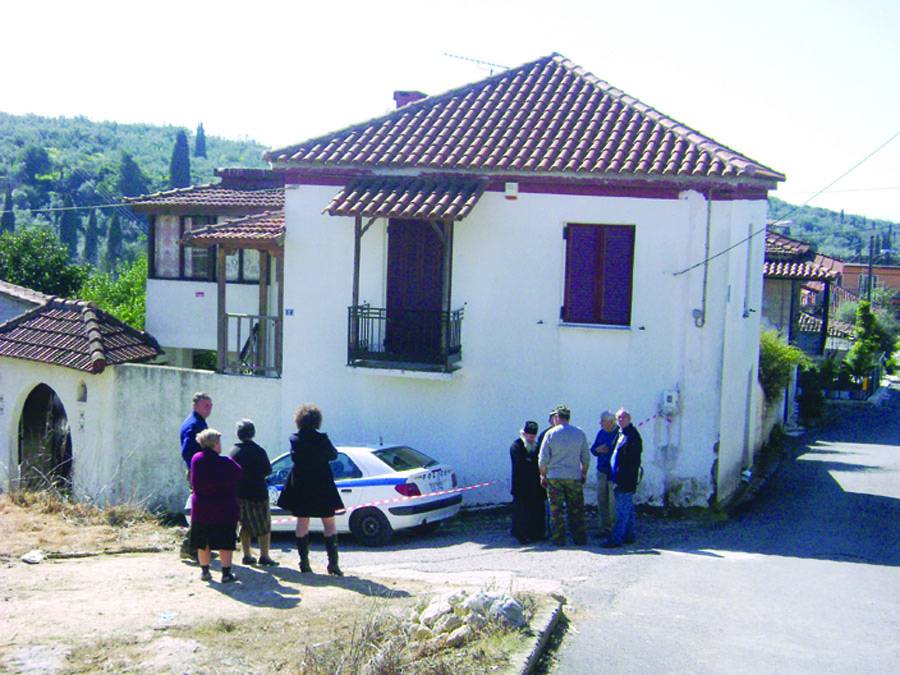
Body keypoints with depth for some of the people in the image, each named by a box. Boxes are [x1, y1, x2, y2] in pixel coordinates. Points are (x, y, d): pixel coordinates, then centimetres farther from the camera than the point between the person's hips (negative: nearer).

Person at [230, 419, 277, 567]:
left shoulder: (234, 451, 0)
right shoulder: (258, 451, -14)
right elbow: (268, 470, -6)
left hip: (239, 493, 5)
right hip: (257, 493, -5)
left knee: (245, 525, 15)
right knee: (264, 526, 4)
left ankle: (247, 555, 17)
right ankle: (264, 556, 0)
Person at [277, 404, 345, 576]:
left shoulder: (295, 439, -5)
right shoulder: (321, 439, -14)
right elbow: (333, 455, -1)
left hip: (300, 487, 3)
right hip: (322, 486, -3)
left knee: (302, 523, 13)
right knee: (329, 524, 6)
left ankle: (304, 562, 12)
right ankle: (333, 562, -1)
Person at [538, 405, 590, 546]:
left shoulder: (551, 434, -5)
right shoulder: (580, 433, 2)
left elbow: (543, 459, -4)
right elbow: (586, 458, 7)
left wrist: (543, 476, 7)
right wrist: (584, 474, 19)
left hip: (554, 477, -2)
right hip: (574, 477, 2)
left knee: (556, 510, 4)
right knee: (576, 510, 9)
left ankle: (559, 539, 5)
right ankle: (580, 539, 12)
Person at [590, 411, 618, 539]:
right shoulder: (601, 433, 11)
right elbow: (592, 449, 16)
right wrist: (598, 449, -4)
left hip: (614, 474, -7)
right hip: (602, 472, 7)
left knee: (613, 502, -5)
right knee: (601, 502, 11)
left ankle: (613, 529, 2)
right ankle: (604, 528, 19)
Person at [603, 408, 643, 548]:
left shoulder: (632, 436, -15)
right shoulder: (620, 433, 15)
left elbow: (634, 460, -19)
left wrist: (627, 478, -22)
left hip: (626, 479, -10)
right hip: (620, 478, 10)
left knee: (623, 510, -8)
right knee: (628, 508, 17)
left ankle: (616, 539, -9)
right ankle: (629, 536, 26)